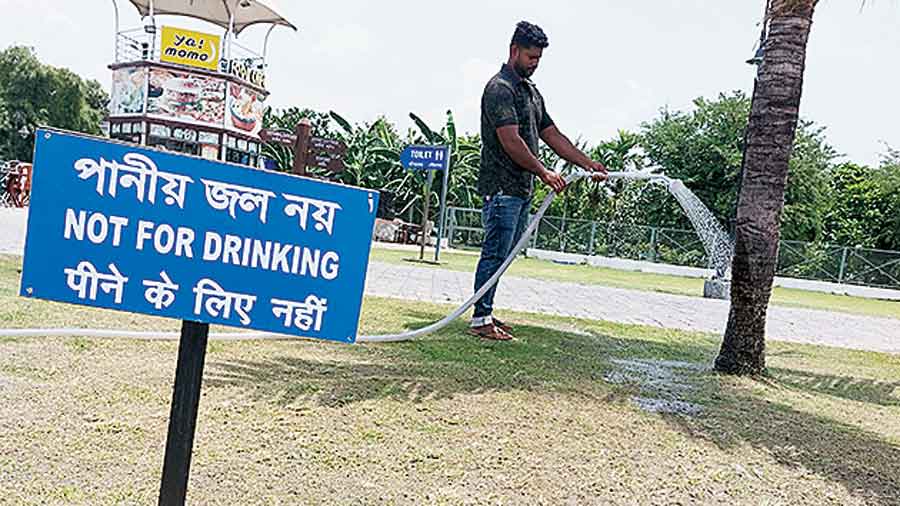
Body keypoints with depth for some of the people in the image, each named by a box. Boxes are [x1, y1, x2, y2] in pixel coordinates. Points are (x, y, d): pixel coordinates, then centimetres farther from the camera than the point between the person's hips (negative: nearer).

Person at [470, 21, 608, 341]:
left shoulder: (531, 92, 21)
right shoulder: (500, 88, -9)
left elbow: (553, 136, 20)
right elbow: (510, 141, -18)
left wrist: (589, 164, 13)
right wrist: (544, 173, -16)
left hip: (522, 189, 9)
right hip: (502, 188, -9)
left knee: (505, 254, 11)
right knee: (495, 254, -7)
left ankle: (485, 313, 18)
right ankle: (480, 320, -1)